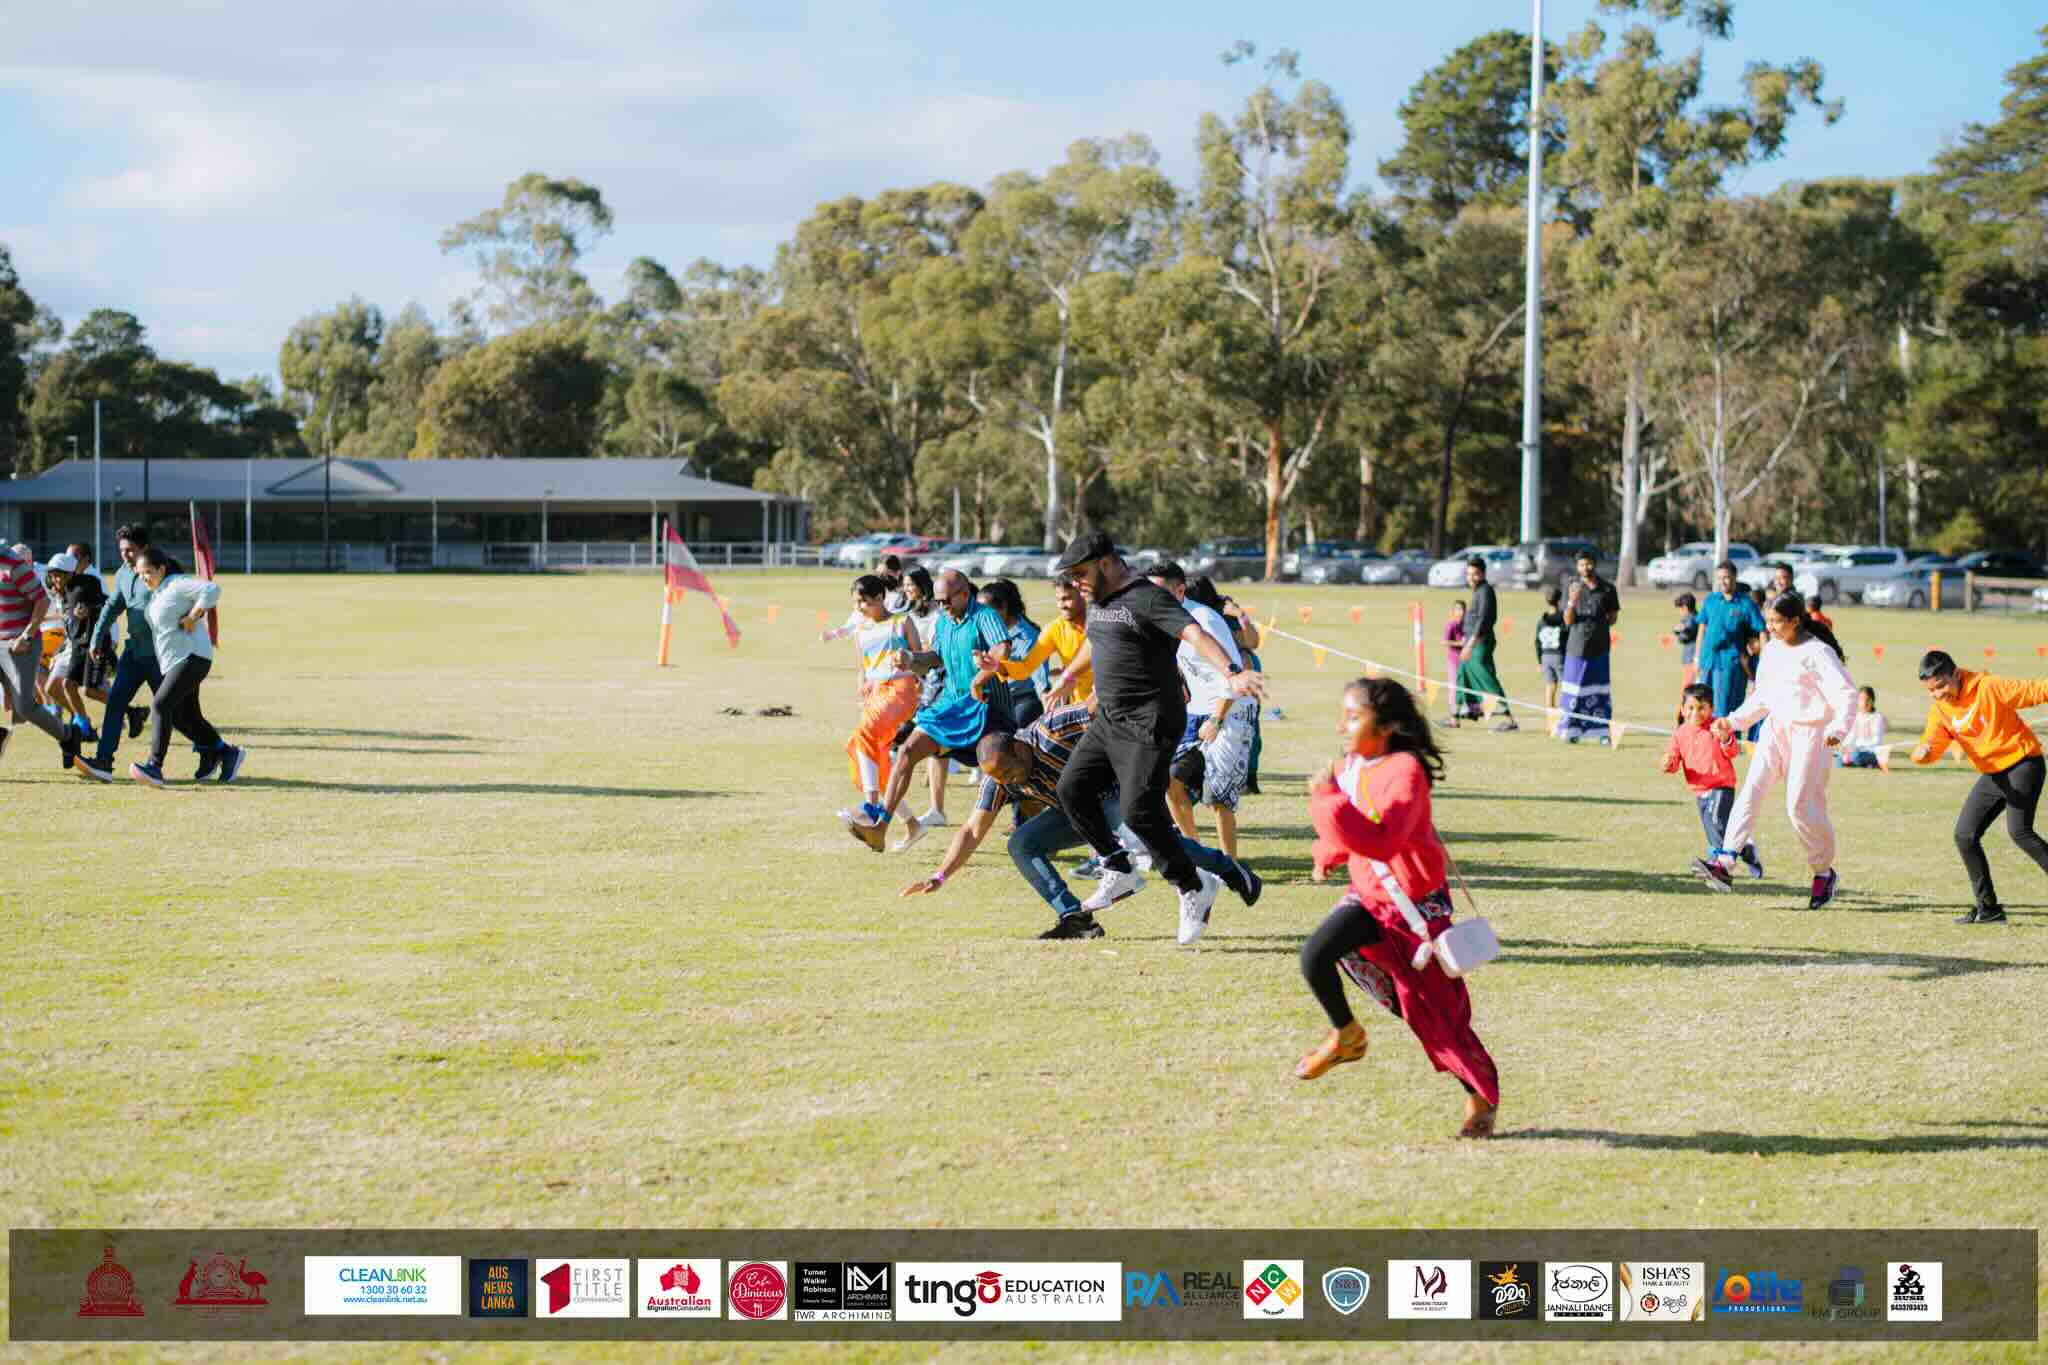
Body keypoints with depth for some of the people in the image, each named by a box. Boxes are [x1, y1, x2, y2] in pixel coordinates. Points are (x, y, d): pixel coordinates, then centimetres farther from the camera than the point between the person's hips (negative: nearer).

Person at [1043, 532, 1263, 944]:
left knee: (1140, 811, -16)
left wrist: (1231, 674, -45)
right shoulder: (1098, 601, 14)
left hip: (1149, 724, -9)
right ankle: (1119, 871, 16)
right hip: (1108, 720, 9)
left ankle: (1193, 886, 0)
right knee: (1073, 789, 4)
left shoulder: (1148, 598, -15)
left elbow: (1194, 634, -28)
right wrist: (1069, 676, 54)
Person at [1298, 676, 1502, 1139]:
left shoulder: (1404, 771, -25)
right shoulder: (1347, 768, 0)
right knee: (1315, 956, -17)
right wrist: (1329, 853, 6)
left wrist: (1327, 798, -37)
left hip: (1416, 903, -6)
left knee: (1437, 1012, 3)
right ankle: (1346, 1036, 9)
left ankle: (1483, 1096, 24)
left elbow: (1383, 842, -38)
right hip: (1369, 895, 6)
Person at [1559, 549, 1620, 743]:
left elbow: (1613, 616, 14)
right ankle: (1572, 731, 4)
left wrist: (1599, 624, -1)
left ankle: (1602, 731, 3)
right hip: (1576, 647, 0)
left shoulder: (1607, 589, 4)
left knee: (1600, 691, 1)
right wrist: (1572, 601, -19)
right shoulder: (1574, 588, 2)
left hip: (1599, 647, 0)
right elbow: (1568, 620, -3)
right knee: (1574, 690, -1)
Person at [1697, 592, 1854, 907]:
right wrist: (1732, 722, 15)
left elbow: (1846, 693, -17)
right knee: (1751, 788, -12)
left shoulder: (1818, 653, -11)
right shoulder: (1771, 650, 12)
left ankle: (1824, 873, 15)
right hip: (1776, 728, 6)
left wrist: (1837, 728, -33)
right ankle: (1723, 863, -24)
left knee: (1800, 805, -7)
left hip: (1810, 732, -6)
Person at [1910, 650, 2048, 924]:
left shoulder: (1988, 688, -17)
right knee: (1965, 835, 2)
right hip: (1992, 775, 7)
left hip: (2022, 761, -7)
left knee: (2019, 831, -23)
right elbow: (1933, 743, -9)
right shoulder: (1940, 709, 2)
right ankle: (1988, 908, 12)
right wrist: (1922, 752, -33)